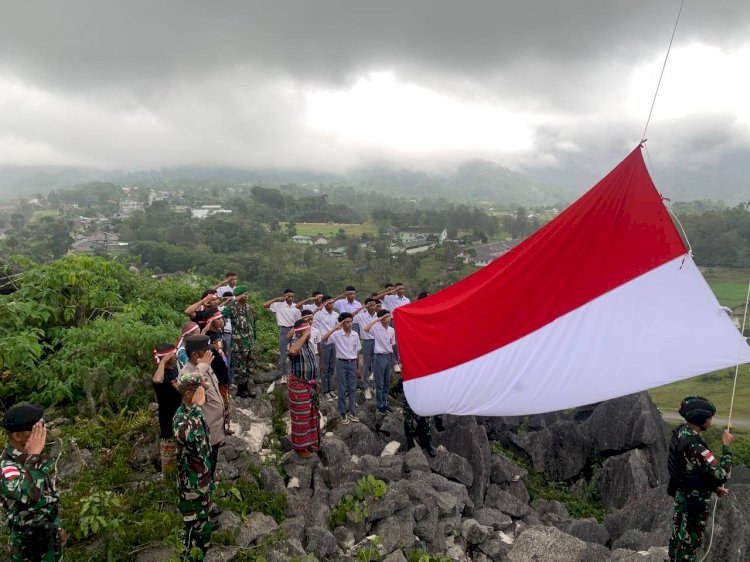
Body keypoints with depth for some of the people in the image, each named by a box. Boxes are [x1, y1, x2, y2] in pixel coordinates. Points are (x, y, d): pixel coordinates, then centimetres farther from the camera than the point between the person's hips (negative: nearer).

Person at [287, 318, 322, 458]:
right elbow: (292, 351, -46)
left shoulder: (310, 344, 7)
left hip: (312, 385, 8)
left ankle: (310, 441, 36)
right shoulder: (295, 342, -19)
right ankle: (299, 446, 18)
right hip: (299, 386, -8)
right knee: (301, 417, 3)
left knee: (313, 414, 19)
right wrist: (305, 335, -38)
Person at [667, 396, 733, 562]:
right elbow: (722, 474, -29)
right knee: (690, 540, 11)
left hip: (681, 493, 9)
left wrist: (713, 486, 11)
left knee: (678, 532, 26)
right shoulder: (693, 445, -35)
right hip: (695, 500, -9)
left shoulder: (680, 432, -6)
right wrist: (726, 447, -18)